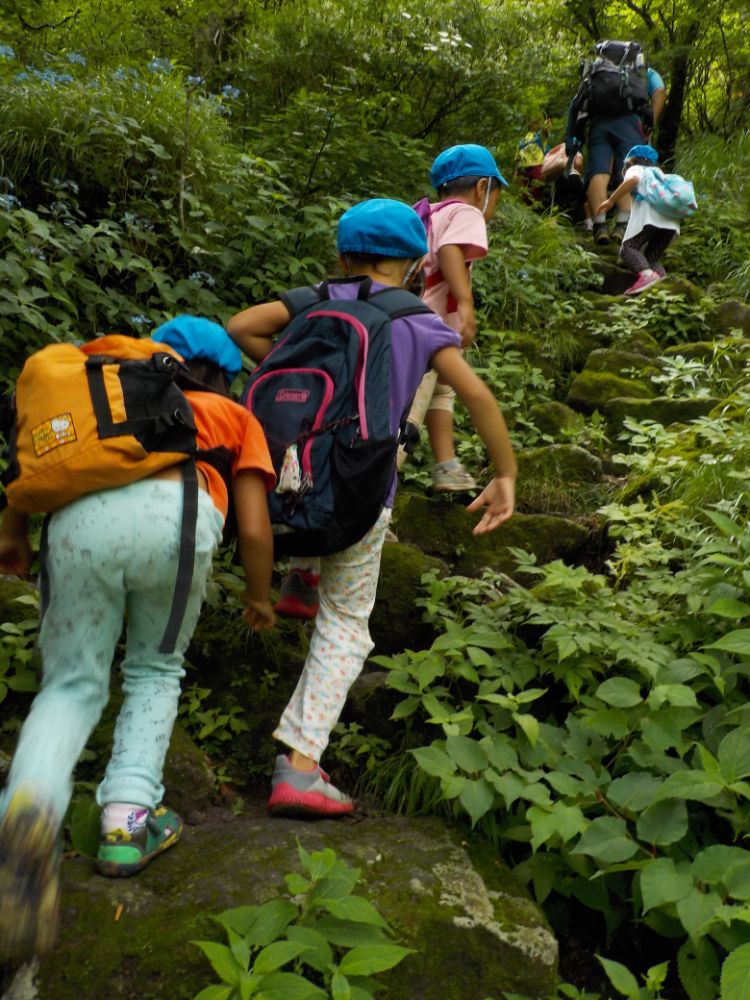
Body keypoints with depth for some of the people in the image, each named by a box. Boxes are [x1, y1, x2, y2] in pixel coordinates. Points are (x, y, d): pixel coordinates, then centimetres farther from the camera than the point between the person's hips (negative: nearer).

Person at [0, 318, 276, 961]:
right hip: (175, 514, -1)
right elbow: (254, 528, 21)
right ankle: (128, 819, 8)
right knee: (156, 669, 23)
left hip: (79, 517, 2)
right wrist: (259, 598, 36)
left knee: (73, 685, 12)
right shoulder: (236, 418, 30)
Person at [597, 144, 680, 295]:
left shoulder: (636, 169, 19)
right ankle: (663, 280, -12)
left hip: (649, 215, -6)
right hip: (671, 221, 6)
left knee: (628, 248, -3)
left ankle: (646, 273, -32)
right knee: (652, 256, 16)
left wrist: (611, 200, -6)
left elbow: (632, 180, -7)